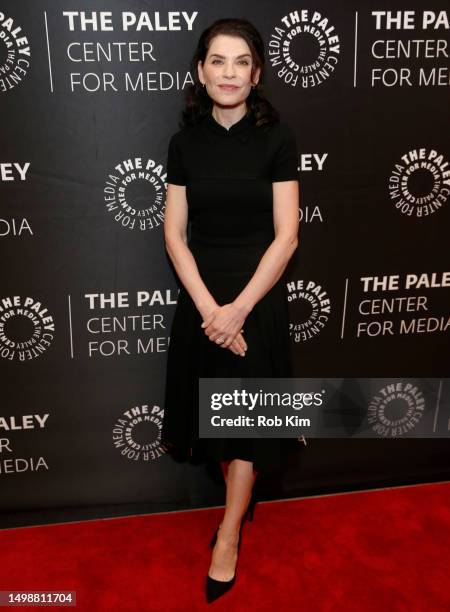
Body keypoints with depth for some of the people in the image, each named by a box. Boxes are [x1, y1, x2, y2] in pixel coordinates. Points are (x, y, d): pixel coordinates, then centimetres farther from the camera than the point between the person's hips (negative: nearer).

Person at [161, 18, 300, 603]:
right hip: (201, 292, 3)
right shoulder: (185, 141, 0)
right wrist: (207, 306, -14)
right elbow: (175, 233, -2)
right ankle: (241, 499, 38)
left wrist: (239, 308, -15)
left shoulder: (277, 138, -8)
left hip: (257, 291, -3)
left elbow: (286, 235, -11)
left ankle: (229, 535, 23)